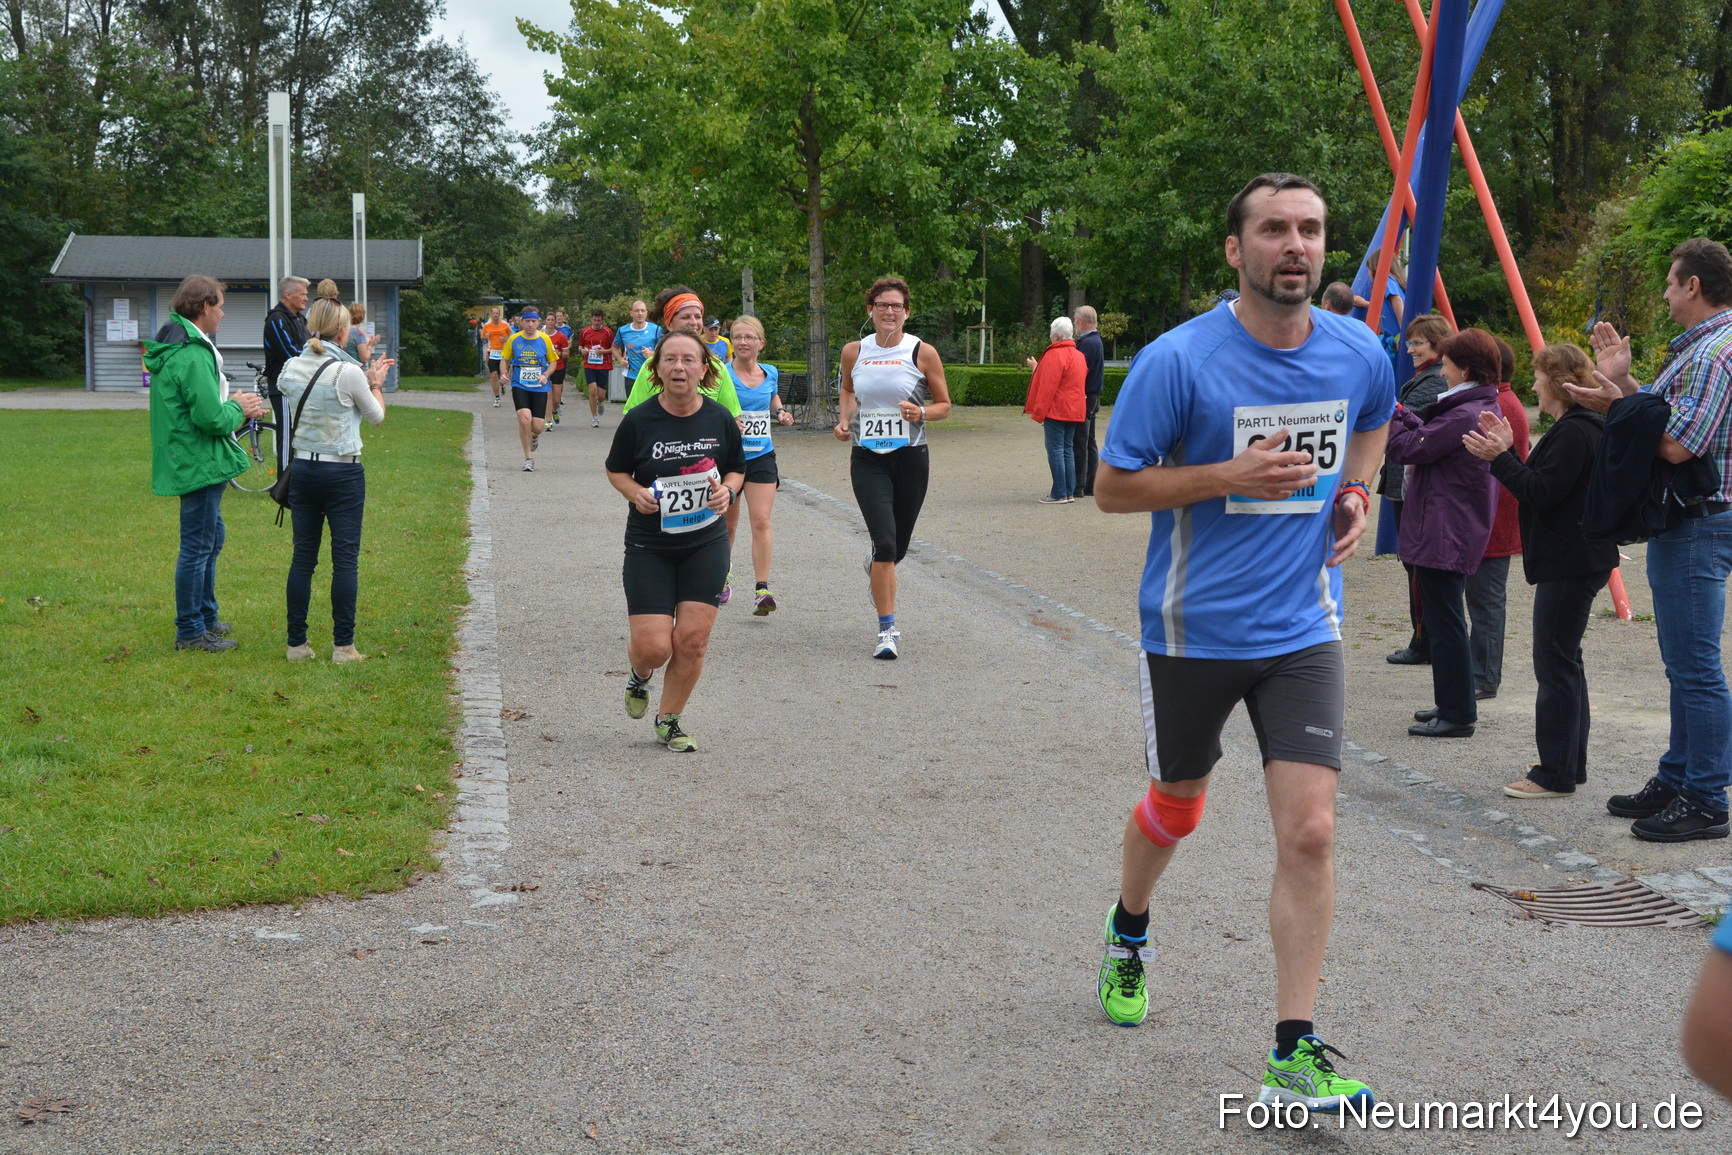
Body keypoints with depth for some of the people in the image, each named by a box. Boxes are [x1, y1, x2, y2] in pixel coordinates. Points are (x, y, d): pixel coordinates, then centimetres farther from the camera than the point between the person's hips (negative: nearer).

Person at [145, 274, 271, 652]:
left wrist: (235, 407, 9)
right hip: (199, 462, -11)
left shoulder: (175, 348, 12)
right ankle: (190, 631, 7)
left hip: (190, 461, 11)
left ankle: (206, 616, 34)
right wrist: (237, 408, -8)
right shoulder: (193, 356, -23)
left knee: (212, 536, 22)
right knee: (198, 546, -2)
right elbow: (211, 417, -27)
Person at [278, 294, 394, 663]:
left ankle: (296, 643, 11)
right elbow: (376, 416, 0)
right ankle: (343, 645, 2)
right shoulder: (348, 373, -15)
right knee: (345, 559, 2)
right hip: (342, 474, -5)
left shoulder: (292, 369, 1)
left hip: (302, 470, 5)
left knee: (303, 557, 9)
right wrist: (376, 383, 17)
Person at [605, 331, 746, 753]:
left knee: (692, 639, -5)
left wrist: (728, 490, -9)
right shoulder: (638, 421, -9)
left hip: (706, 544, 2)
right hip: (648, 547, -2)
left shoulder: (720, 420, -3)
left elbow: (737, 468, 13)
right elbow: (616, 470, 6)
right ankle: (639, 676, 31)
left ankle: (669, 720, 18)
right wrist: (636, 493, -14)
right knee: (653, 647, -8)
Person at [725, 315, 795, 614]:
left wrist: (782, 416, 2)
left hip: (762, 457, 2)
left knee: (761, 522, -10)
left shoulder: (771, 374, 6)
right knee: (727, 524, 10)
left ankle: (762, 590, -12)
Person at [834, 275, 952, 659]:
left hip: (910, 458, 0)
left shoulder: (923, 353, -3)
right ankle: (888, 630, -5)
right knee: (885, 543, -15)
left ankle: (875, 566, 50)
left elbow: (944, 404, 5)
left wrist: (922, 413, -16)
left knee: (898, 548, 11)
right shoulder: (853, 351, 3)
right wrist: (844, 421, 4)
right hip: (867, 459, 0)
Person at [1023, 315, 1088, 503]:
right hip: (1074, 410, 9)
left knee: (1055, 449, -6)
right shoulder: (1079, 355, 14)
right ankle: (1069, 492, 12)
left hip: (1056, 410, -9)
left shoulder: (1055, 355, -14)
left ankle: (1059, 494, -8)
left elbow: (1048, 387, -18)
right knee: (1068, 449, 12)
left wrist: (1039, 413, -15)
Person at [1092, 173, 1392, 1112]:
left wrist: (1355, 489, 2)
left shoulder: (1359, 354, -2)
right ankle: (1128, 934, 50)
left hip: (1301, 630, 2)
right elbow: (1111, 487, -10)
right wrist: (1231, 475, -22)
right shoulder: (1178, 359, -15)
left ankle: (1294, 1055, -1)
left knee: (1309, 831, -10)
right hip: (1193, 628, -2)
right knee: (1176, 809, 18)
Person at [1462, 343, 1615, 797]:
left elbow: (1541, 492, -22)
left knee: (1555, 663, -8)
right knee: (1564, 661, 16)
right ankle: (1571, 763, 24)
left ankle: (1556, 775, -5)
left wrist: (1499, 457, -20)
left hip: (1570, 564, -11)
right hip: (1574, 560, 11)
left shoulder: (1575, 432, -17)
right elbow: (1541, 486, 18)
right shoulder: (1576, 427, 16)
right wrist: (1508, 450, 15)